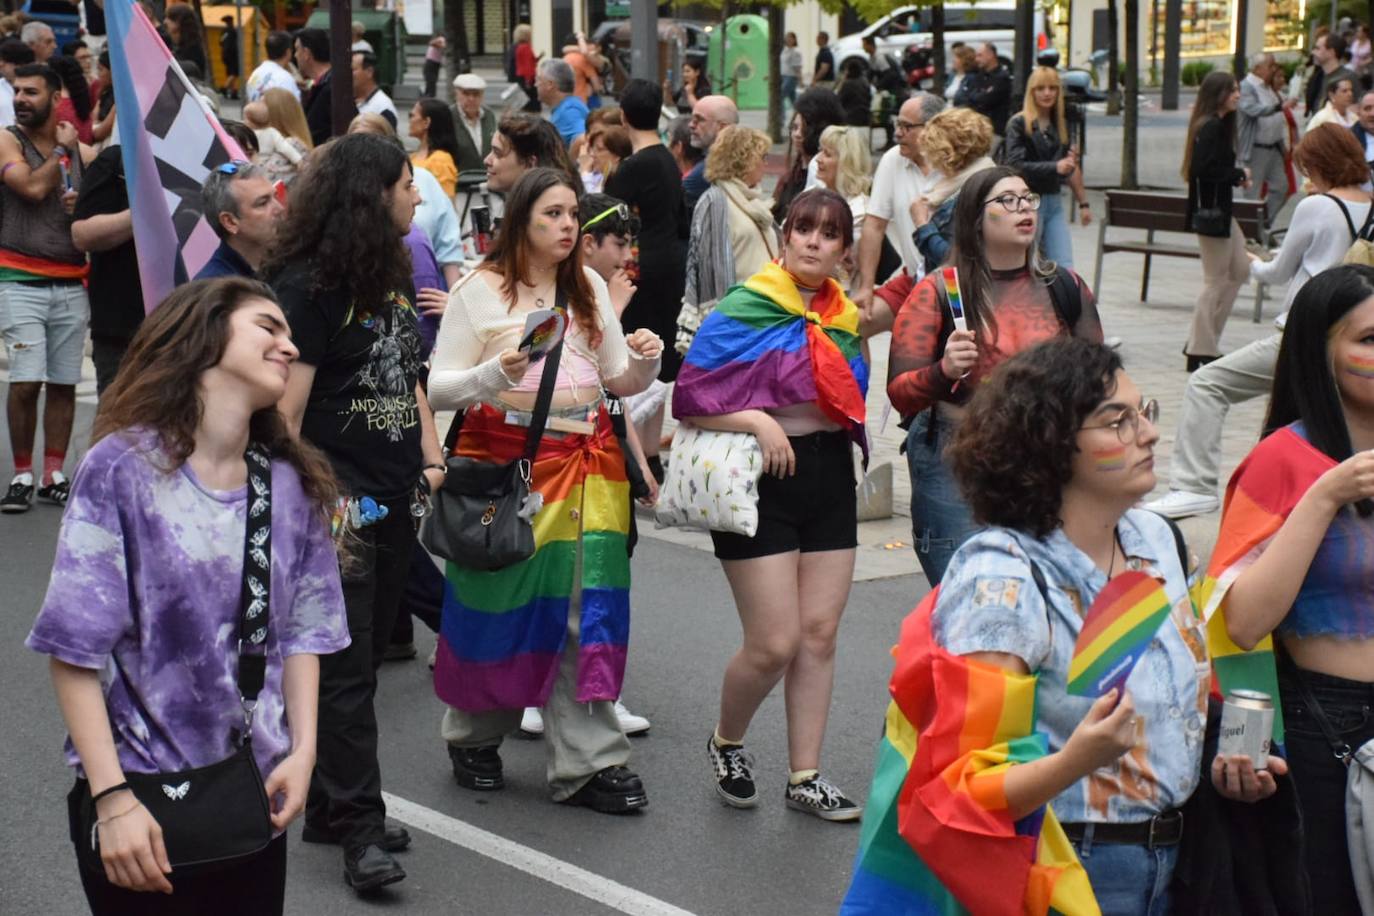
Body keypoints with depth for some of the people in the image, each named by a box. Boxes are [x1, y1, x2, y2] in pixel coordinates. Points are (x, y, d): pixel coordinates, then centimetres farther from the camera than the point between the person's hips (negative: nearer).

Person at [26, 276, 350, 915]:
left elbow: (302, 627, 9)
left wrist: (302, 750, -4)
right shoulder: (123, 466, -12)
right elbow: (74, 646, -14)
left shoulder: (291, 484, 5)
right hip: (140, 792, -5)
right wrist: (111, 795, -18)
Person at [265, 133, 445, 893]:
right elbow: (285, 409, -15)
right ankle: (357, 828, 2)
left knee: (361, 657, 13)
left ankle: (334, 807, 23)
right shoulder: (307, 286, -13)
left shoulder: (391, 275, 12)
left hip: (393, 497, 8)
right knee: (343, 667, -3)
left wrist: (431, 460, 10)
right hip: (338, 502, -8)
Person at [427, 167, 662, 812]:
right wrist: (494, 375, -21)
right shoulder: (479, 291, -1)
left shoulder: (590, 288, 14)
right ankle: (475, 739, 24)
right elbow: (439, 389, -3)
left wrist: (643, 360, -3)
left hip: (588, 461, 4)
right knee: (501, 600, 2)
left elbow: (619, 380, 18)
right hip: (507, 458, -4)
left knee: (586, 608, -2)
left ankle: (587, 761, 2)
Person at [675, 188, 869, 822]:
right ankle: (726, 743, 22)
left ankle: (805, 776, 16)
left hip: (829, 475, 6)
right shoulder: (744, 307, -8)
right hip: (762, 480, -6)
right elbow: (690, 397, -12)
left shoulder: (846, 318, 11)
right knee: (775, 644, -7)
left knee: (820, 634, 5)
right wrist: (759, 421, -21)